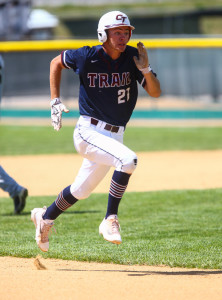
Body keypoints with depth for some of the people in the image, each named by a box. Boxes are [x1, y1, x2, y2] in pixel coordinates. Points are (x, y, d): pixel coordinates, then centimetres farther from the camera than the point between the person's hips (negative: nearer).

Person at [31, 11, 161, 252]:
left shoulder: (132, 58, -4)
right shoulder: (87, 57, -11)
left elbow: (155, 92, -7)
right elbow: (56, 63, 7)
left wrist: (145, 69, -25)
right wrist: (55, 101, 2)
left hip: (113, 136, 5)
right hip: (89, 132, -5)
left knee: (81, 191, 18)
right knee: (128, 159, -29)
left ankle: (44, 218, 43)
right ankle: (110, 221, -21)